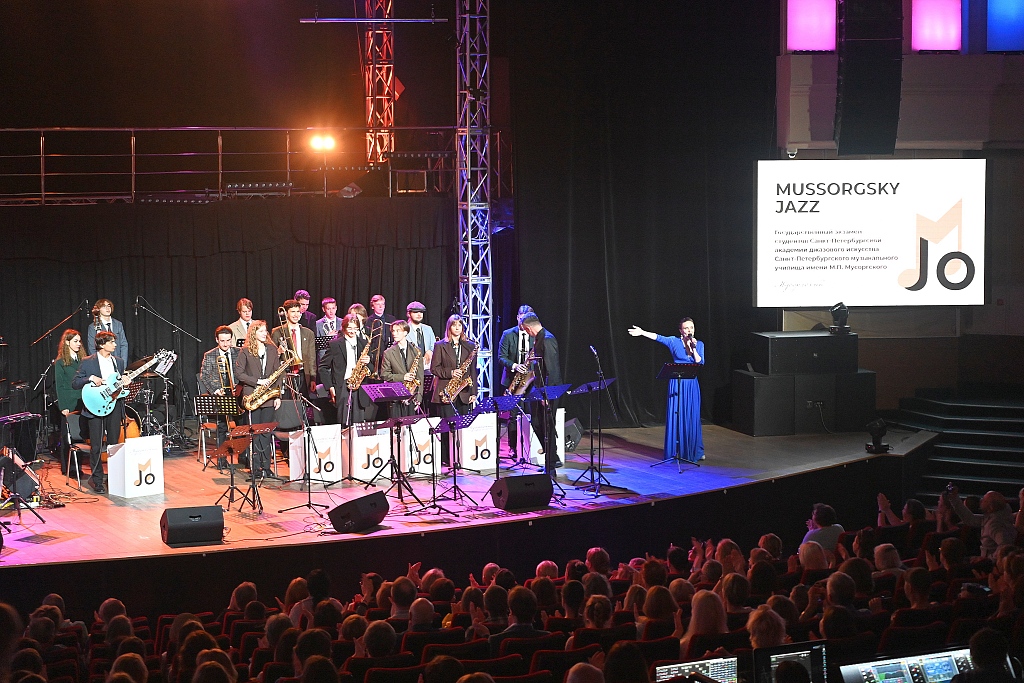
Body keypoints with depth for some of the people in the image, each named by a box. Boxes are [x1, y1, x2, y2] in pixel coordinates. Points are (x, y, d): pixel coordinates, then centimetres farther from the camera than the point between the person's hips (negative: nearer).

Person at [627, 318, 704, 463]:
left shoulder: (699, 344, 6)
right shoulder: (674, 342, 0)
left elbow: (700, 362, -4)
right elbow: (658, 338, -10)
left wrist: (693, 348, -14)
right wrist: (642, 332, -20)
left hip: (691, 385, 2)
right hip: (676, 384, -2)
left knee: (692, 417, 4)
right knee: (675, 416, -1)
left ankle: (694, 451, 14)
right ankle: (675, 451, 5)